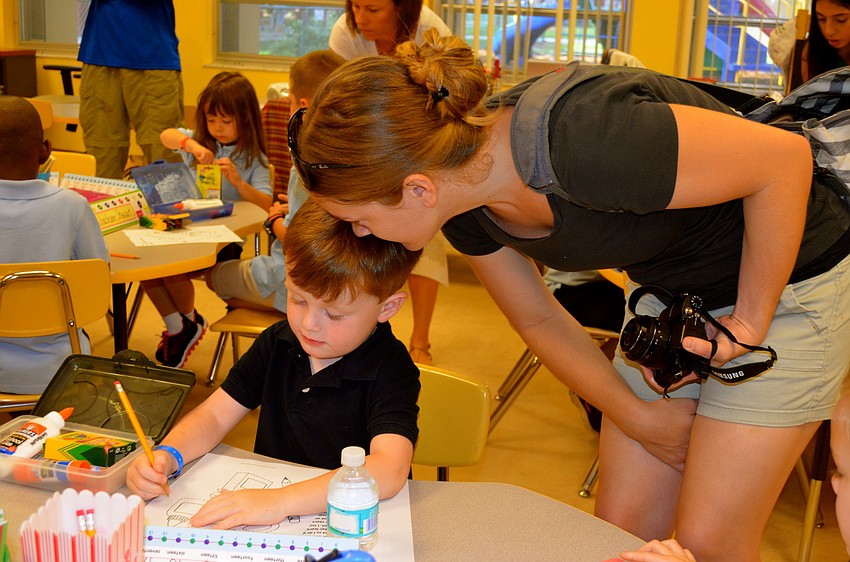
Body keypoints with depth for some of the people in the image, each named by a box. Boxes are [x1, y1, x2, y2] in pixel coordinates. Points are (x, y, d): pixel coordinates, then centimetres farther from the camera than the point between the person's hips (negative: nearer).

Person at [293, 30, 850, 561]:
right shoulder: (465, 204, -13)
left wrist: (752, 321, -19)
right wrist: (637, 415, 4)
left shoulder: (578, 141, -39)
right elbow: (540, 320, 4)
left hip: (788, 277, -6)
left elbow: (787, 155, -27)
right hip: (668, 289, 6)